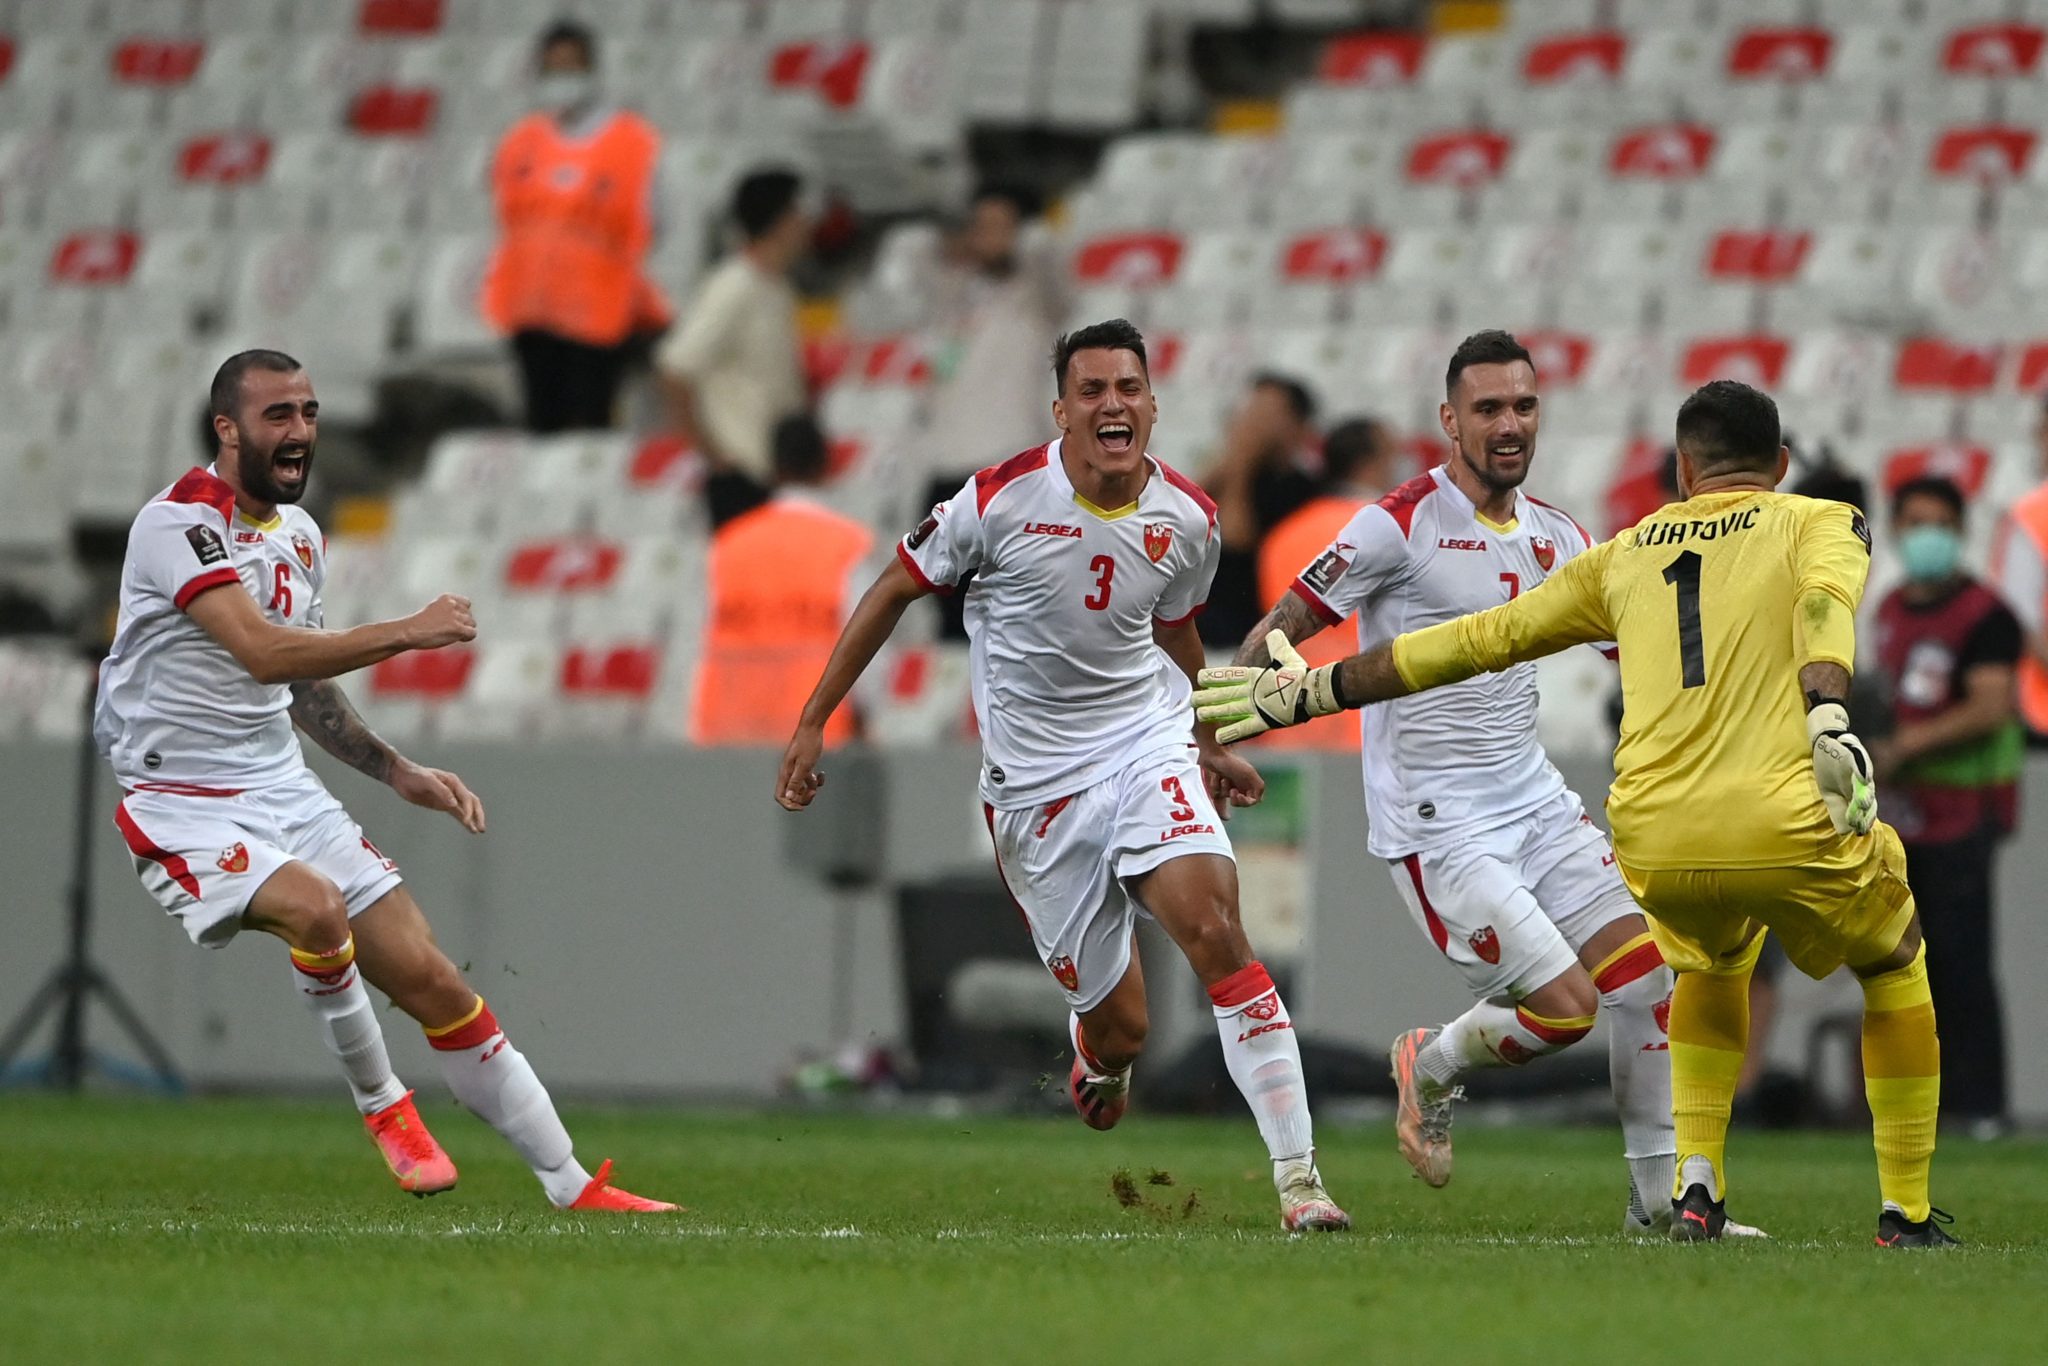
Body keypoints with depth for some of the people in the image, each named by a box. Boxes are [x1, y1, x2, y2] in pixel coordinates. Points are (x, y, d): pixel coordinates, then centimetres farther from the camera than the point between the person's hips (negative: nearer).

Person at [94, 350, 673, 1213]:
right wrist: (410, 632, -30)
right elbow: (264, 653, -29)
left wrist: (398, 773, 17)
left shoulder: (300, 536, 12)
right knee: (316, 908, -35)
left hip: (283, 789, 8)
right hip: (184, 808, -7)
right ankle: (382, 1108, -10)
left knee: (433, 983, 0)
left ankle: (575, 1189, 5)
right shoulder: (181, 521, -16)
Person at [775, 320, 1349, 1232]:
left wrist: (1206, 746, 30)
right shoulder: (1001, 499, -12)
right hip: (1033, 780, -1)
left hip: (1148, 746, 1)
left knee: (1213, 927, -25)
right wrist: (812, 725, 2)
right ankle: (1097, 1056, 41)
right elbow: (895, 592, 2)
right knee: (1119, 1028, -1)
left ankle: (1297, 1177, -24)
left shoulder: (1187, 520, -2)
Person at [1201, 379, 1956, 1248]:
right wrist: (1828, 718, -26)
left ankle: (1696, 1187, 22)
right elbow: (1825, 601, -9)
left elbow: (1478, 638, 29)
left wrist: (1316, 690, 38)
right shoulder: (1821, 523, 15)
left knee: (1714, 961, 37)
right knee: (1894, 964, 28)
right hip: (1787, 823, -3)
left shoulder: (1627, 554, 25)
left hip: (1654, 842, 3)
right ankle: (1906, 1216, 22)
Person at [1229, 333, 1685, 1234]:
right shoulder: (1400, 526, -11)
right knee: (1563, 1008, -15)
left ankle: (1660, 1198, 6)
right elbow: (1281, 629, -8)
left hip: (1535, 803, 7)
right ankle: (1432, 1068, 17)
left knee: (1646, 975, -6)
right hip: (1435, 829, -7)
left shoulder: (1561, 540, 9)